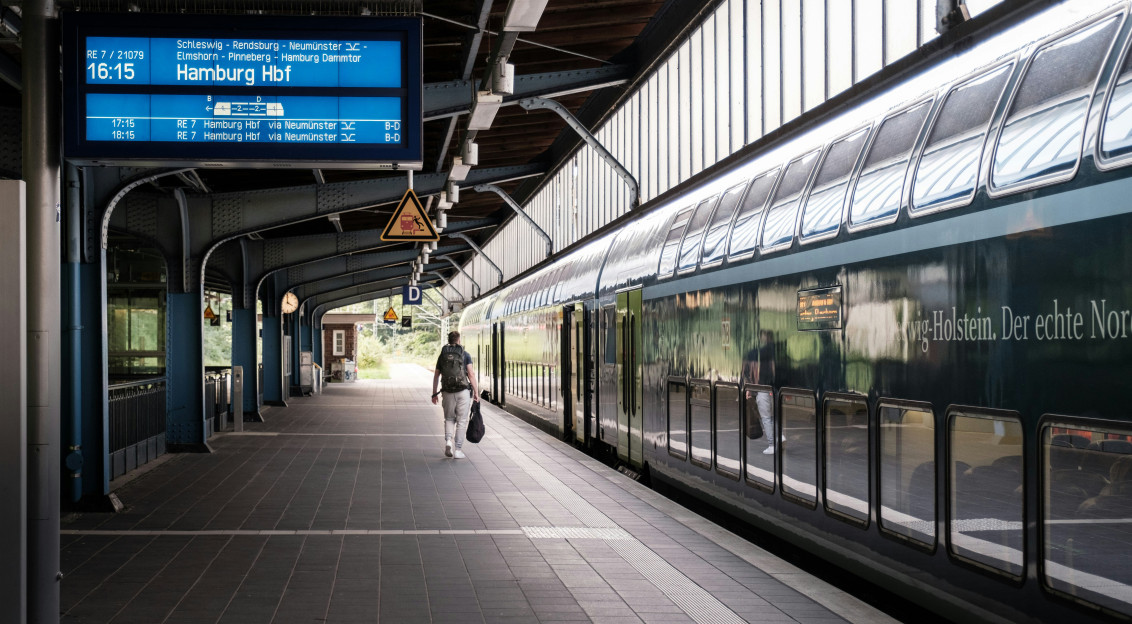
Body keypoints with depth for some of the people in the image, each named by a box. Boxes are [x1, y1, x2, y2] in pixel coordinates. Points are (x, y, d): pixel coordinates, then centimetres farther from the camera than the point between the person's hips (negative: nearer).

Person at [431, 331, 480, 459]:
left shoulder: (442, 356, 9)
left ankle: (448, 440, -6)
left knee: (449, 419, 18)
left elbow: (436, 376, 11)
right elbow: (471, 374, -7)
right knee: (461, 421, 5)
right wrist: (476, 392, -4)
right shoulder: (465, 354, 0)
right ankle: (458, 450, 1)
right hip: (463, 390, -3)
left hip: (448, 392, 3)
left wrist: (434, 394, 18)